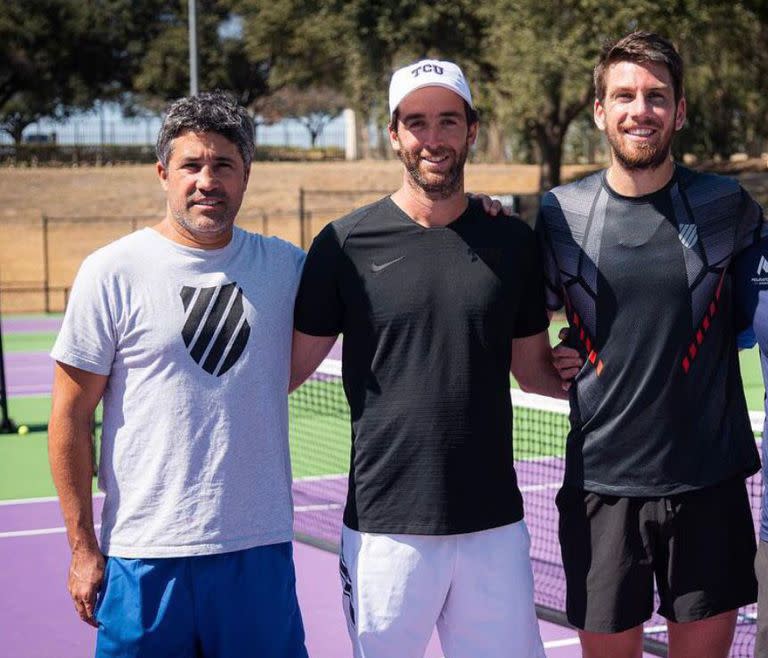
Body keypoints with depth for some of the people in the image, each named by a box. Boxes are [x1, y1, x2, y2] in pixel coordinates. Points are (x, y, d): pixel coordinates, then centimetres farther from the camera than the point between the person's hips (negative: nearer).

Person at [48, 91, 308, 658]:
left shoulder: (285, 266, 5)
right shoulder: (112, 273, -3)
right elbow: (71, 417, -1)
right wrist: (83, 547, -3)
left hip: (261, 548, 3)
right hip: (146, 558, -2)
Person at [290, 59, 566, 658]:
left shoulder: (513, 243, 6)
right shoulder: (345, 244, -2)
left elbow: (534, 371, 13)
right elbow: (289, 367, 4)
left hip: (494, 524, 2)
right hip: (385, 525, -2)